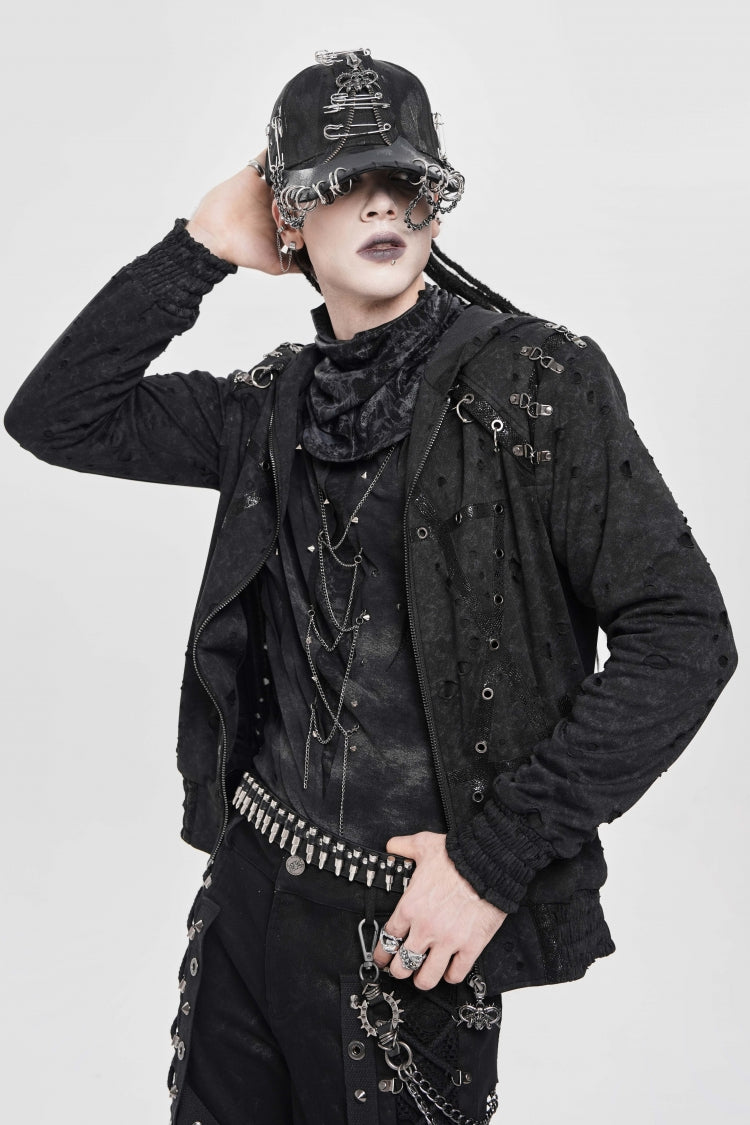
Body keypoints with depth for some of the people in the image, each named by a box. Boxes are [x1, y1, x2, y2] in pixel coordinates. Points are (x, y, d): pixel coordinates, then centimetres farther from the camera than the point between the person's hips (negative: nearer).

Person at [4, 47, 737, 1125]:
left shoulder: (535, 380, -12)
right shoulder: (276, 402, 5)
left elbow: (683, 637, -15)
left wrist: (497, 855, -17)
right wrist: (198, 250, -3)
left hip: (409, 924, -5)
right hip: (246, 883, 5)